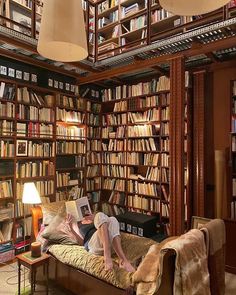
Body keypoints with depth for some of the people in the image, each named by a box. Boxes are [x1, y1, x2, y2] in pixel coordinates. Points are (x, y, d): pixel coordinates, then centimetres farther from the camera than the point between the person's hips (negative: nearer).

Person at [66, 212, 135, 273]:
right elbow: (81, 242, 10)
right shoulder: (77, 224, 30)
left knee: (112, 220, -29)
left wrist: (95, 218, 5)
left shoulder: (93, 218, 37)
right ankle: (107, 256, -42)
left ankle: (122, 259, -42)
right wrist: (71, 228, -3)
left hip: (109, 243, 3)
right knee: (100, 216, -27)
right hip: (92, 244, -2)